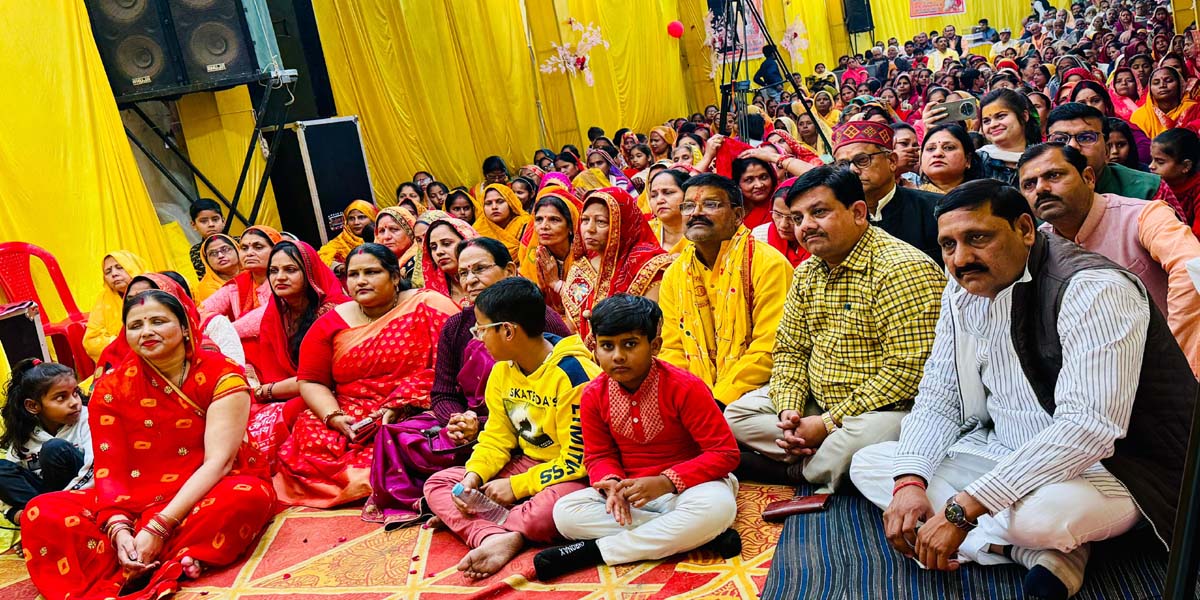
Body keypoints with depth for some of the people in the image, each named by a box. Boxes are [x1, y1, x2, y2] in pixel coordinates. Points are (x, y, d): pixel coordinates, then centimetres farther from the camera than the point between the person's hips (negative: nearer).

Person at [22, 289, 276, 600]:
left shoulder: (222, 374, -10)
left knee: (246, 497, -37)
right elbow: (109, 470, -4)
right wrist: (119, 530, -24)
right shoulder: (111, 389, 2)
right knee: (42, 513, -15)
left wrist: (159, 527, -26)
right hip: (139, 501, 4)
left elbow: (218, 461, -18)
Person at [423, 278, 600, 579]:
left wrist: (517, 486, -17)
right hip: (525, 464, 8)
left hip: (567, 476, -8)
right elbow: (496, 438, 7)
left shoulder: (571, 373, -22)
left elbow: (577, 459, -21)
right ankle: (498, 537, -31)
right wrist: (473, 476, -12)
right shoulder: (502, 371, 2)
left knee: (557, 501, -42)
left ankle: (474, 529, -20)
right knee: (437, 484, -5)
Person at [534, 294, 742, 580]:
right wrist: (612, 483, -20)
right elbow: (599, 456, 5)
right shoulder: (594, 395, -5)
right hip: (630, 489, 4)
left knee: (717, 506, -38)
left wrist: (666, 482, -27)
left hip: (686, 484, -4)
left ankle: (595, 550, -26)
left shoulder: (685, 387, -18)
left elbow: (725, 452, -18)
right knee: (565, 512, -20)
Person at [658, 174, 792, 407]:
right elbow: (672, 350, 11)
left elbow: (770, 349, -13)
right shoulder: (674, 274, 10)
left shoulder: (768, 264, -7)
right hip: (696, 394, 5)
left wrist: (720, 399, -19)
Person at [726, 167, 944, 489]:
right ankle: (832, 460, -11)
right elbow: (789, 350, 12)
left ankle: (799, 468, -6)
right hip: (817, 403, 8)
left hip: (884, 410, -7)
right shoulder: (807, 273, 8)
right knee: (738, 413, -1)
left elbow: (908, 370, -25)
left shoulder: (903, 269, -19)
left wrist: (829, 423, -22)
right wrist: (789, 409, -8)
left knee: (860, 436, -38)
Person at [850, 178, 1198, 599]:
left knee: (1045, 512, -42)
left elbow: (1087, 429, -32)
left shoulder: (1093, 289, -23)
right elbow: (939, 397, 5)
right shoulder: (963, 290, 1)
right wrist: (910, 481, -15)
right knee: (868, 463, -3)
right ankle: (1038, 550, -14)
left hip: (1101, 466, -8)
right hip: (1003, 455, 9)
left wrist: (962, 509, -33)